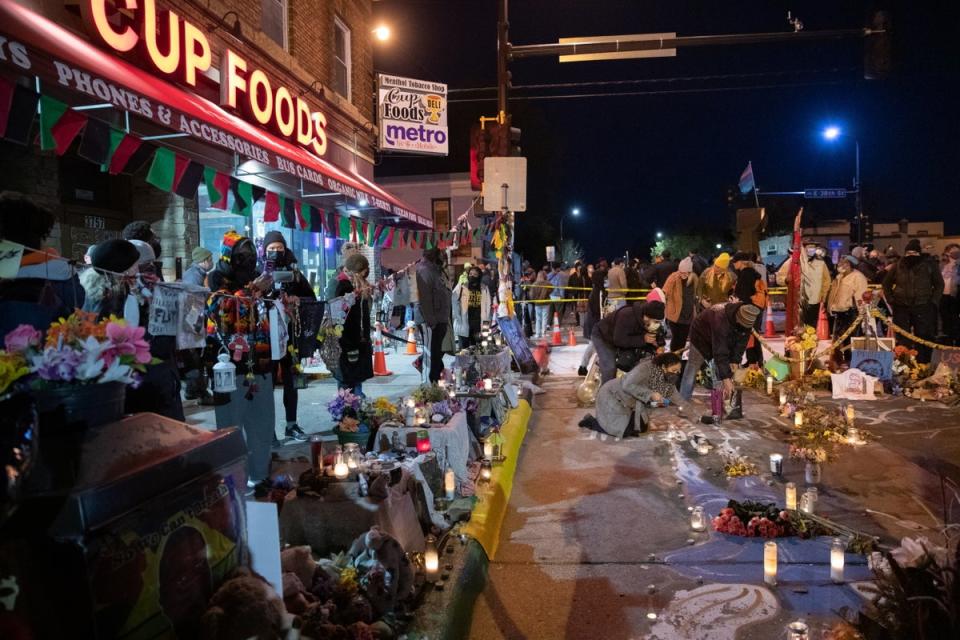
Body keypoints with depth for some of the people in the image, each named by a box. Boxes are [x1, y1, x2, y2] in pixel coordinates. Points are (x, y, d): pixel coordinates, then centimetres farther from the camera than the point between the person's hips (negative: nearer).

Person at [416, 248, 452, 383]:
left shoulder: (437, 269, 15)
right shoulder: (424, 271, -15)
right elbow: (425, 298, -21)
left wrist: (446, 317, 15)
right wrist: (430, 321, -23)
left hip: (441, 319, 9)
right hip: (432, 321, -9)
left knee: (438, 353, 17)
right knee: (431, 354, -2)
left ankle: (437, 379, 29)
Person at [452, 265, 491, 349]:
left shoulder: (484, 289, 9)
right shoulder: (461, 287, 0)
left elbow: (487, 306, 10)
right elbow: (454, 301, -3)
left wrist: (486, 321, 3)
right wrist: (457, 317, -10)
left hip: (478, 325, 3)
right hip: (463, 324, -2)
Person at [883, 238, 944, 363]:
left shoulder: (929, 265, 0)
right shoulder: (898, 266, 5)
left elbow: (939, 285, 6)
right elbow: (886, 283, 16)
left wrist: (934, 302, -3)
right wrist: (890, 299, 6)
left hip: (923, 308, -1)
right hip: (901, 308, 2)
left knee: (924, 339, 1)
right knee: (902, 339, 7)